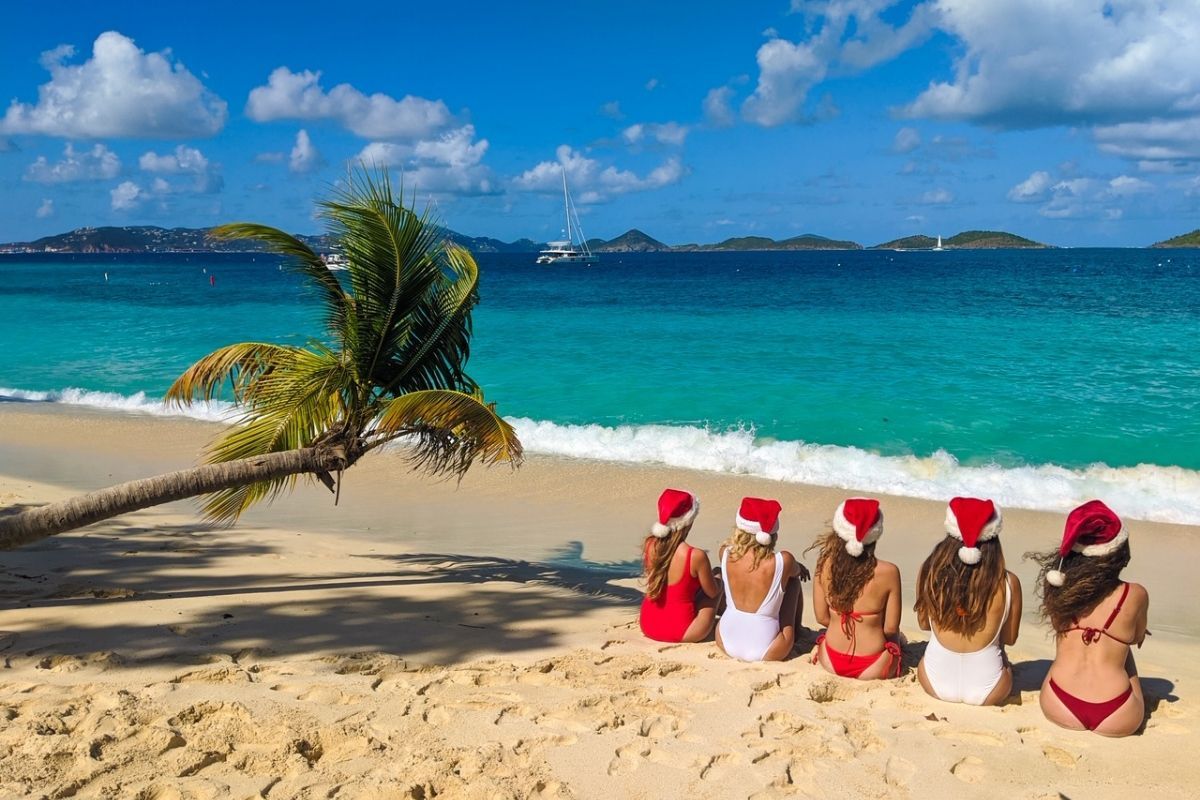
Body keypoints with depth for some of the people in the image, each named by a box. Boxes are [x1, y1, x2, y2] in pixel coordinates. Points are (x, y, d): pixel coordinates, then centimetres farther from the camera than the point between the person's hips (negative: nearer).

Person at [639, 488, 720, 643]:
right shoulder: (696, 556, -24)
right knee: (718, 583, 19)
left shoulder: (649, 545, -8)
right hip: (680, 633, -5)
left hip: (648, 626, 5)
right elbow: (712, 593, -6)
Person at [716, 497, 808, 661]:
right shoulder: (784, 561, -19)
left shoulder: (726, 554, -13)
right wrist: (799, 567, 30)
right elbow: (797, 571, 9)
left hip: (726, 645, 2)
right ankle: (797, 634, 40)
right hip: (767, 653, -2)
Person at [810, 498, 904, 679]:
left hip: (831, 662, 2)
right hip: (872, 669, -2)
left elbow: (822, 617, -3)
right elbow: (890, 628, -11)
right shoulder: (888, 572, -21)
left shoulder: (825, 563, -13)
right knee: (896, 637, 34)